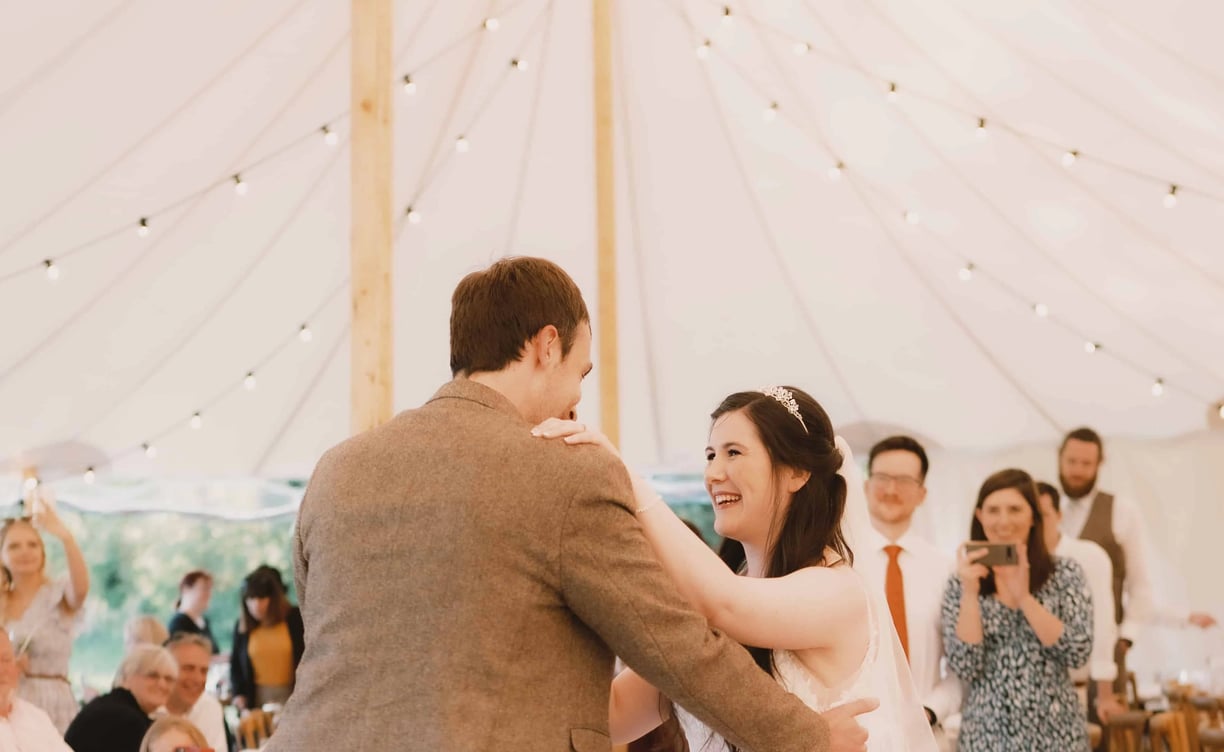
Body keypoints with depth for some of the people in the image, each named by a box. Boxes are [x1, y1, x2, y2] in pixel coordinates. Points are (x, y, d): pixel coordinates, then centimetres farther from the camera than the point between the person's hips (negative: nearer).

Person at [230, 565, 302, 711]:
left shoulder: (296, 619, -1)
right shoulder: (242, 626, 7)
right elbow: (235, 664, 15)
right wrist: (238, 693, 2)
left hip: (291, 695, -2)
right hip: (256, 698, 2)